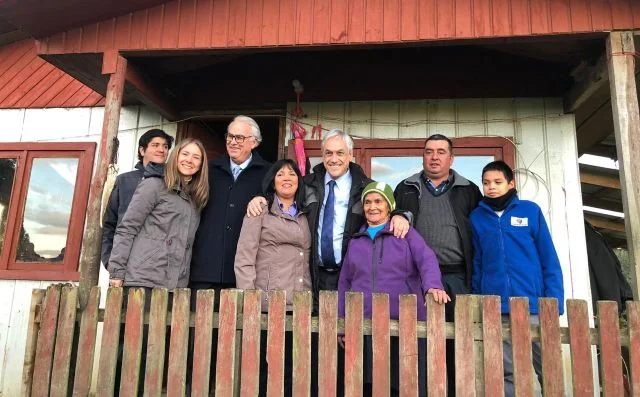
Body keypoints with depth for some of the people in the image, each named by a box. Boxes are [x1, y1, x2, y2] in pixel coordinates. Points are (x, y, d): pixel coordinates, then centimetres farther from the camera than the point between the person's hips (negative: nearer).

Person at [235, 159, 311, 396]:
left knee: (290, 368, 8)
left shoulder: (303, 215, 17)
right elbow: (243, 257, -5)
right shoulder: (261, 209, 2)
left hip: (298, 304, 5)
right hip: (266, 303, -4)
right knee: (261, 366, 2)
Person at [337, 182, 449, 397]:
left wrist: (432, 286, -28)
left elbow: (427, 260, -8)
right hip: (363, 325, 3)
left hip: (405, 323, -2)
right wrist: (341, 324, 12)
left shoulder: (406, 233, 8)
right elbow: (344, 282, 17)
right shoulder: (355, 241, 17)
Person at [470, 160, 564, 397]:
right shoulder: (477, 217, 8)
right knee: (507, 372, 8)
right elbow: (477, 264, 9)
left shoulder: (530, 210, 4)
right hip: (495, 309, 1)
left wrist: (554, 303, -7)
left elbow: (549, 260, 2)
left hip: (533, 304, -1)